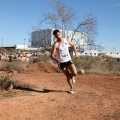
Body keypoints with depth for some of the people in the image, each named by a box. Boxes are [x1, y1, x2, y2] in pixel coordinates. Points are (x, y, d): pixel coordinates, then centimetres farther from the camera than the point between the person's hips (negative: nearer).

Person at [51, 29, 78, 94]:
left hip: (68, 60, 3)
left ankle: (72, 76, 23)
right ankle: (72, 88, 28)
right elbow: (52, 55, -21)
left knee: (75, 73, -15)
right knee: (68, 76, 4)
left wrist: (76, 53, 4)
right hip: (61, 62, -2)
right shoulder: (55, 45, -15)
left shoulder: (67, 40, -1)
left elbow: (73, 45, 18)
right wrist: (56, 59, -42)